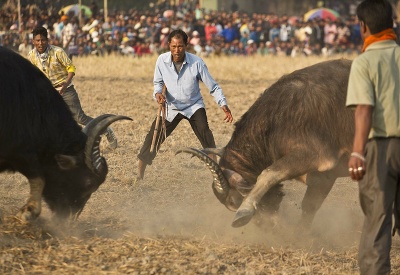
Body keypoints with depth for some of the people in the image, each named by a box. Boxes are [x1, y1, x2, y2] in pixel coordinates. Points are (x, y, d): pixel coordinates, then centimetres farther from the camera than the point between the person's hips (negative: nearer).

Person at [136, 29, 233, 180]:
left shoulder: (196, 63, -20)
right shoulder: (162, 60, -14)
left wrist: (223, 105, -24)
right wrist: (157, 93, -18)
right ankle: (139, 175, 8)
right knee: (152, 138, -4)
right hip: (171, 107, 2)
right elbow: (158, 82, 4)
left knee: (205, 134, -23)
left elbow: (213, 87, -12)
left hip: (194, 106, -2)